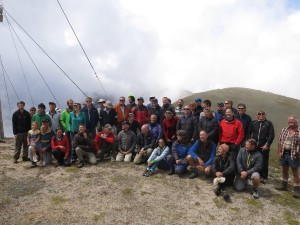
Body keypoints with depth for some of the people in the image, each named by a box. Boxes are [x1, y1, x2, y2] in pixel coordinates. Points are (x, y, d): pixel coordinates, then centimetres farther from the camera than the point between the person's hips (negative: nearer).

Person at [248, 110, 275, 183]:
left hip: (264, 147, -2)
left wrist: (267, 145, -10)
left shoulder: (269, 123, -1)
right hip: (254, 146, 3)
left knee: (264, 163, 2)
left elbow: (272, 135, -5)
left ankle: (264, 177, 14)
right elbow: (249, 133, 11)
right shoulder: (253, 123, 8)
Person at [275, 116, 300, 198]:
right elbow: (280, 141, 6)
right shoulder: (284, 130, 4)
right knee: (284, 170, 18)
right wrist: (279, 152, 1)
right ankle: (284, 185, 33)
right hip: (284, 153, 5)